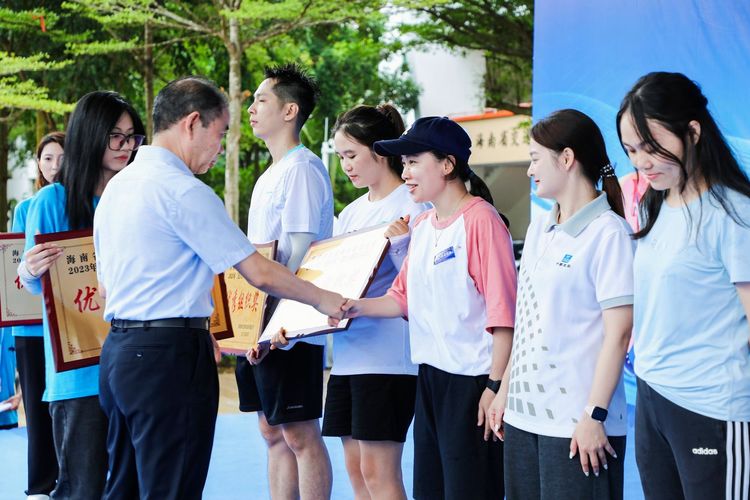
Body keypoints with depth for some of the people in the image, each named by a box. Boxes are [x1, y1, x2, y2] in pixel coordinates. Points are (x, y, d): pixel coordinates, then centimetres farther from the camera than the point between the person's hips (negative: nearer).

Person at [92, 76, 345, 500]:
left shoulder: (117, 185, 15)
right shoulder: (185, 191, -13)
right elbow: (260, 273, -13)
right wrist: (323, 300, 1)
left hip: (118, 349, 9)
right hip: (169, 357, -9)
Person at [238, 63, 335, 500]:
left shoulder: (303, 169, -12)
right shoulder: (271, 175, 18)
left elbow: (300, 255, -18)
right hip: (260, 327, 10)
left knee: (300, 434, -5)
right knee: (273, 431, 12)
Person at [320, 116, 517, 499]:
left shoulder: (480, 219, -13)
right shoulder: (422, 226, 13)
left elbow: (502, 309, -16)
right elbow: (404, 298, 18)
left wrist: (496, 385, -18)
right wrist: (359, 307, -1)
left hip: (472, 378, -9)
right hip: (431, 377, 9)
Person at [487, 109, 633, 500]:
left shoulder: (608, 233, -10)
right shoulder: (539, 229, 13)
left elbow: (619, 331, -14)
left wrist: (595, 416, -17)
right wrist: (505, 390, 16)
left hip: (576, 423, -7)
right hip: (523, 413, 7)